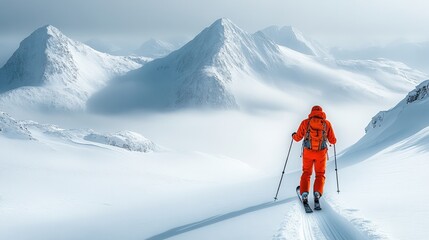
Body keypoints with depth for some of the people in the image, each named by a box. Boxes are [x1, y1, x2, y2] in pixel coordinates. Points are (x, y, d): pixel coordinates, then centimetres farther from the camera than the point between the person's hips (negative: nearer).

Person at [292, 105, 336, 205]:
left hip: (308, 152, 0)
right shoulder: (327, 123, 0)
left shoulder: (305, 122, -1)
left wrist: (294, 135, 28)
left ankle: (304, 193, -6)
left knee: (306, 173, 15)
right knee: (320, 175, 13)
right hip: (321, 153, 0)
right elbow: (333, 141, 4)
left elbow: (297, 138, 5)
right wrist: (334, 140, 29)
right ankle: (317, 193, -11)